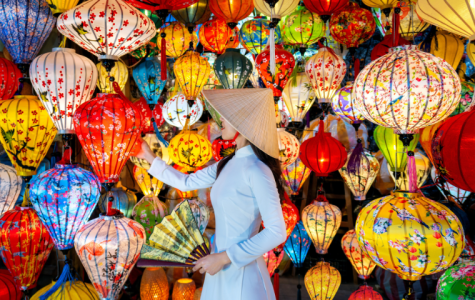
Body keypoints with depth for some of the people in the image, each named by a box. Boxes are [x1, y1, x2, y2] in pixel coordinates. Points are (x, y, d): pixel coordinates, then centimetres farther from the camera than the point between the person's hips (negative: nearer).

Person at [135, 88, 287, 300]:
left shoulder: (256, 170, -19)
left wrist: (224, 257, -18)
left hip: (242, 273, -7)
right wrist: (150, 158, 23)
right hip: (221, 271, 7)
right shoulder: (228, 164, 4)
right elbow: (186, 182, 19)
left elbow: (277, 232, -21)